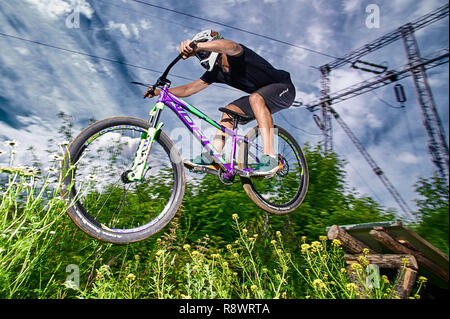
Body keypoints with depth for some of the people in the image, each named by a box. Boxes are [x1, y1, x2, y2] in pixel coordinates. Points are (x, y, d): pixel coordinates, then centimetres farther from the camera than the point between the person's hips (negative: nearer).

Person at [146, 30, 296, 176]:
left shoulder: (237, 56, -22)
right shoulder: (216, 72, 1)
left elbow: (231, 46, -48)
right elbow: (188, 89, 1)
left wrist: (196, 46, -60)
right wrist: (160, 91, -7)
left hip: (284, 88, -8)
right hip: (262, 95, 8)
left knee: (255, 98, -36)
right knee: (229, 110, -5)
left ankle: (270, 158, -42)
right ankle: (211, 156, -13)